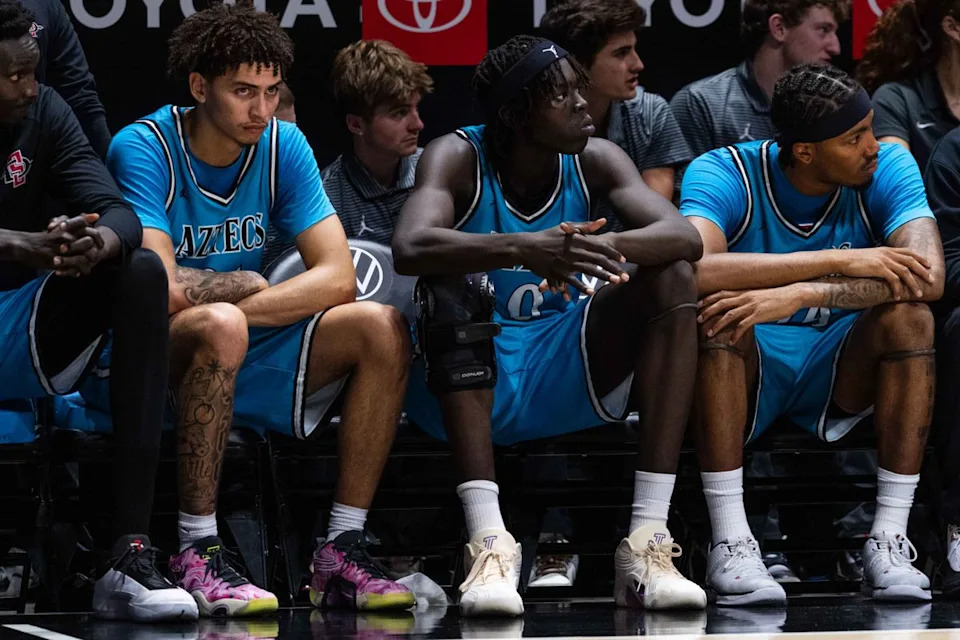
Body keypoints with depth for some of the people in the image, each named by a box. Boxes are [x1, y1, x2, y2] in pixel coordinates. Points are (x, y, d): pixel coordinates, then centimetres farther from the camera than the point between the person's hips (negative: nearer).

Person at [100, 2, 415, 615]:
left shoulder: (284, 146, 1)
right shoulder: (143, 149, -15)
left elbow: (338, 277, -8)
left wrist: (240, 309, -20)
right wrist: (247, 285, -10)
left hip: (243, 356, 6)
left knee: (383, 328, -15)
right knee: (220, 327, -38)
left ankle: (343, 551, -15)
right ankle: (197, 554, -31)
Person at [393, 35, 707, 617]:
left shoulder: (595, 161, -4)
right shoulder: (458, 159, -13)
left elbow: (686, 238, -19)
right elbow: (410, 247, -33)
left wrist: (603, 248, -40)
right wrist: (523, 250, -49)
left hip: (569, 375, 3)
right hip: (472, 380, -3)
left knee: (673, 277, -17)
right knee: (455, 283, -32)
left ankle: (648, 543, -26)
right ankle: (488, 541, -40)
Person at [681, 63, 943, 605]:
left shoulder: (889, 169, -9)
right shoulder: (724, 175, -16)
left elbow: (928, 277, -27)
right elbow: (695, 269, -37)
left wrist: (798, 295, -39)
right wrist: (842, 261, -36)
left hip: (840, 367, 2)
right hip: (747, 374, -2)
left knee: (910, 317, -27)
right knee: (717, 314, -33)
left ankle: (890, 540, -25)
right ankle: (731, 543, -32)